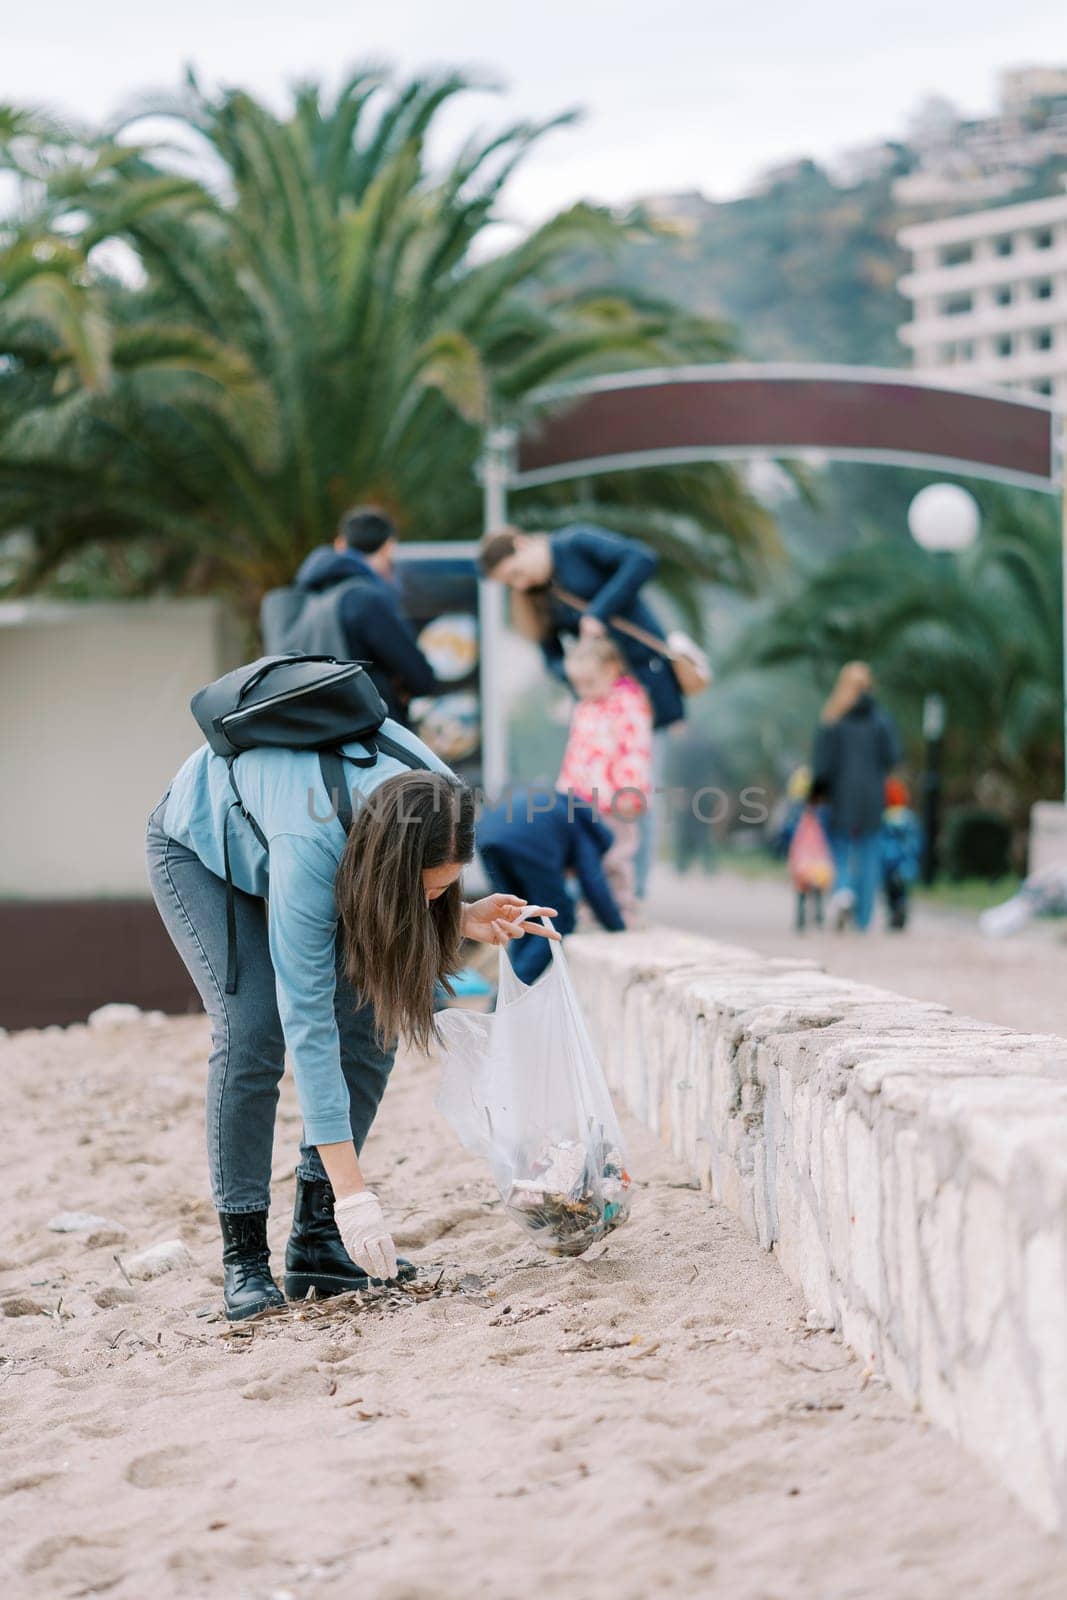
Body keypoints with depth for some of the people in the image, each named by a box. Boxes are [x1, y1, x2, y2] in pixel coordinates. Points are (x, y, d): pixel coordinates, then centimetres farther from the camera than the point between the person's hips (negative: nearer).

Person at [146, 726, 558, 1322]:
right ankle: (244, 1257, -12)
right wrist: (351, 1190, -43)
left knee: (370, 1021, -9)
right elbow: (308, 1026, -42)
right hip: (200, 847, -6)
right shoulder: (309, 848, -44)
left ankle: (317, 1240, -2)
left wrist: (463, 917, -28)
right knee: (253, 1031, -22)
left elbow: (417, 897, -4)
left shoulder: (438, 800, -29)